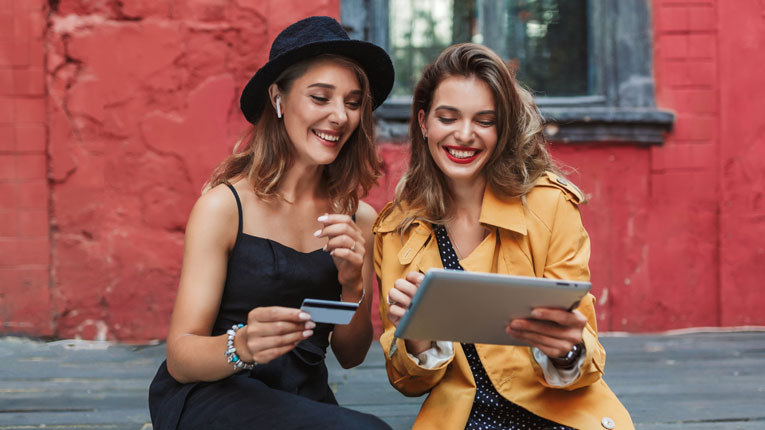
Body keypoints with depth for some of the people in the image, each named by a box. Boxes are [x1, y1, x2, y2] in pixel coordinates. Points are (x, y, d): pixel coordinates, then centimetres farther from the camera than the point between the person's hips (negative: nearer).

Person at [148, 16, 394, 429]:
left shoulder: (359, 219, 5)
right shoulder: (223, 205, -8)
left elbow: (350, 355, 9)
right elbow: (179, 357, -11)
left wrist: (353, 286, -11)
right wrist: (242, 346, -33)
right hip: (209, 396, -5)